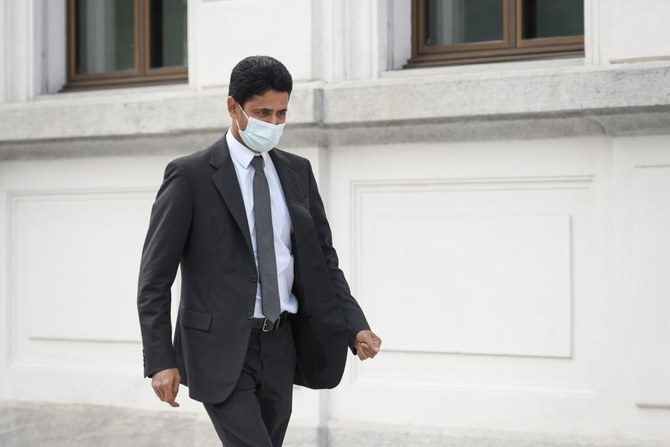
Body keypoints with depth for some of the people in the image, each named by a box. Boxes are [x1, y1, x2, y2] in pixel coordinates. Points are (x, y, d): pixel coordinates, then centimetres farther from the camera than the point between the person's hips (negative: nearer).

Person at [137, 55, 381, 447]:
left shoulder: (298, 172, 9)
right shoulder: (190, 176, -6)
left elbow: (323, 259, 13)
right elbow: (155, 278, -6)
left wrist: (356, 328, -1)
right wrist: (160, 360, -12)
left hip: (281, 347, 6)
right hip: (222, 349, -5)